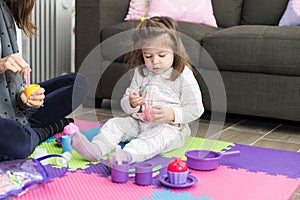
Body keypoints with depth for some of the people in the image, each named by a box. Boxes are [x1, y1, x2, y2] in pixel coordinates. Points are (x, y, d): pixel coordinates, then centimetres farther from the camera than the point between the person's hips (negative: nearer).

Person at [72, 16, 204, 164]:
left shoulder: (183, 75, -6)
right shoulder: (140, 73, 10)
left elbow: (195, 109, -9)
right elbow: (124, 103, 14)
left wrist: (171, 114, -24)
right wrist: (131, 103, -12)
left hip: (169, 126, -6)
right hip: (138, 123, 6)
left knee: (161, 134, -36)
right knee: (115, 123, -12)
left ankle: (127, 155, -61)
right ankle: (96, 149, -36)